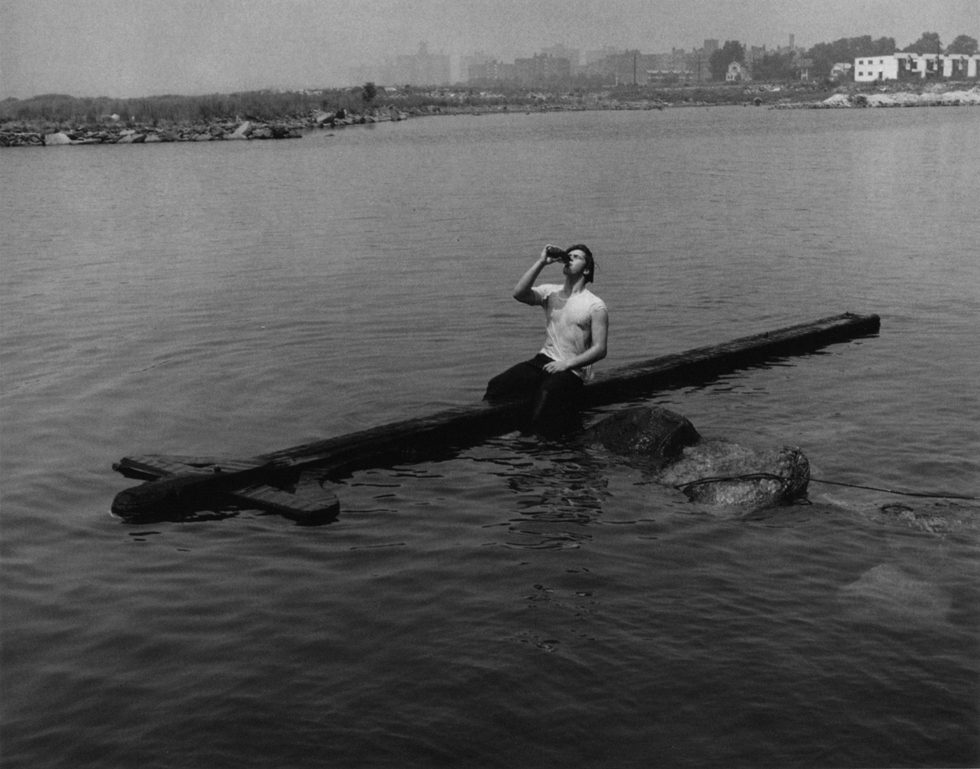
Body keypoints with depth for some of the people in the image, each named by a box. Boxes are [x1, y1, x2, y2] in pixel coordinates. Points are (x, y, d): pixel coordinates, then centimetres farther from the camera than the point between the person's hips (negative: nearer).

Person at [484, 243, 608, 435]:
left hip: (573, 371, -4)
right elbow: (519, 293, -9)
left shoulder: (595, 306, -3)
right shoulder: (550, 291, 10)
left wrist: (567, 364, -17)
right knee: (497, 386, -17)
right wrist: (541, 262, -11)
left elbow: (599, 349, -7)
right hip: (544, 361, 4)